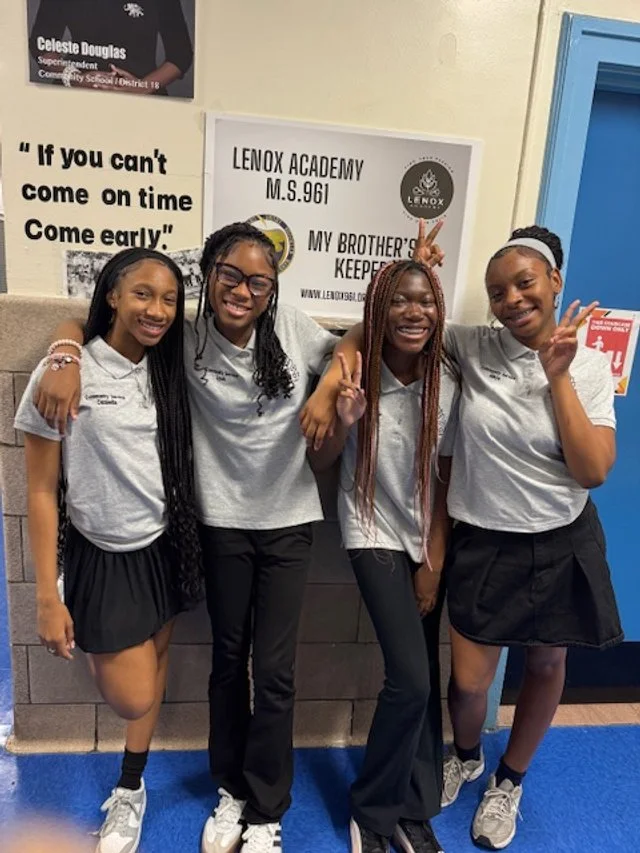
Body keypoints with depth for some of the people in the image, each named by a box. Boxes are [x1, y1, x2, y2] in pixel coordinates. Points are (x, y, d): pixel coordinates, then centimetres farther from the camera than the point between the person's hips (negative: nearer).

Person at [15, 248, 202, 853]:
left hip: (164, 547, 5)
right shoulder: (65, 371, -15)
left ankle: (129, 792, 41)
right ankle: (92, 650, 34)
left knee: (154, 662, 17)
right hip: (103, 556, -4)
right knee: (132, 699, 1)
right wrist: (48, 598, -11)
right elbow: (41, 490, -11)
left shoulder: (167, 372, 0)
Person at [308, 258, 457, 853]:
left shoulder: (448, 382, -8)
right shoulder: (355, 372, -13)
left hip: (430, 537, 3)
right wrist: (344, 421, -26)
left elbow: (445, 481, -3)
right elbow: (317, 465, -7)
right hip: (375, 533, -3)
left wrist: (433, 564, -4)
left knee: (425, 678, 7)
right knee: (410, 679, -11)